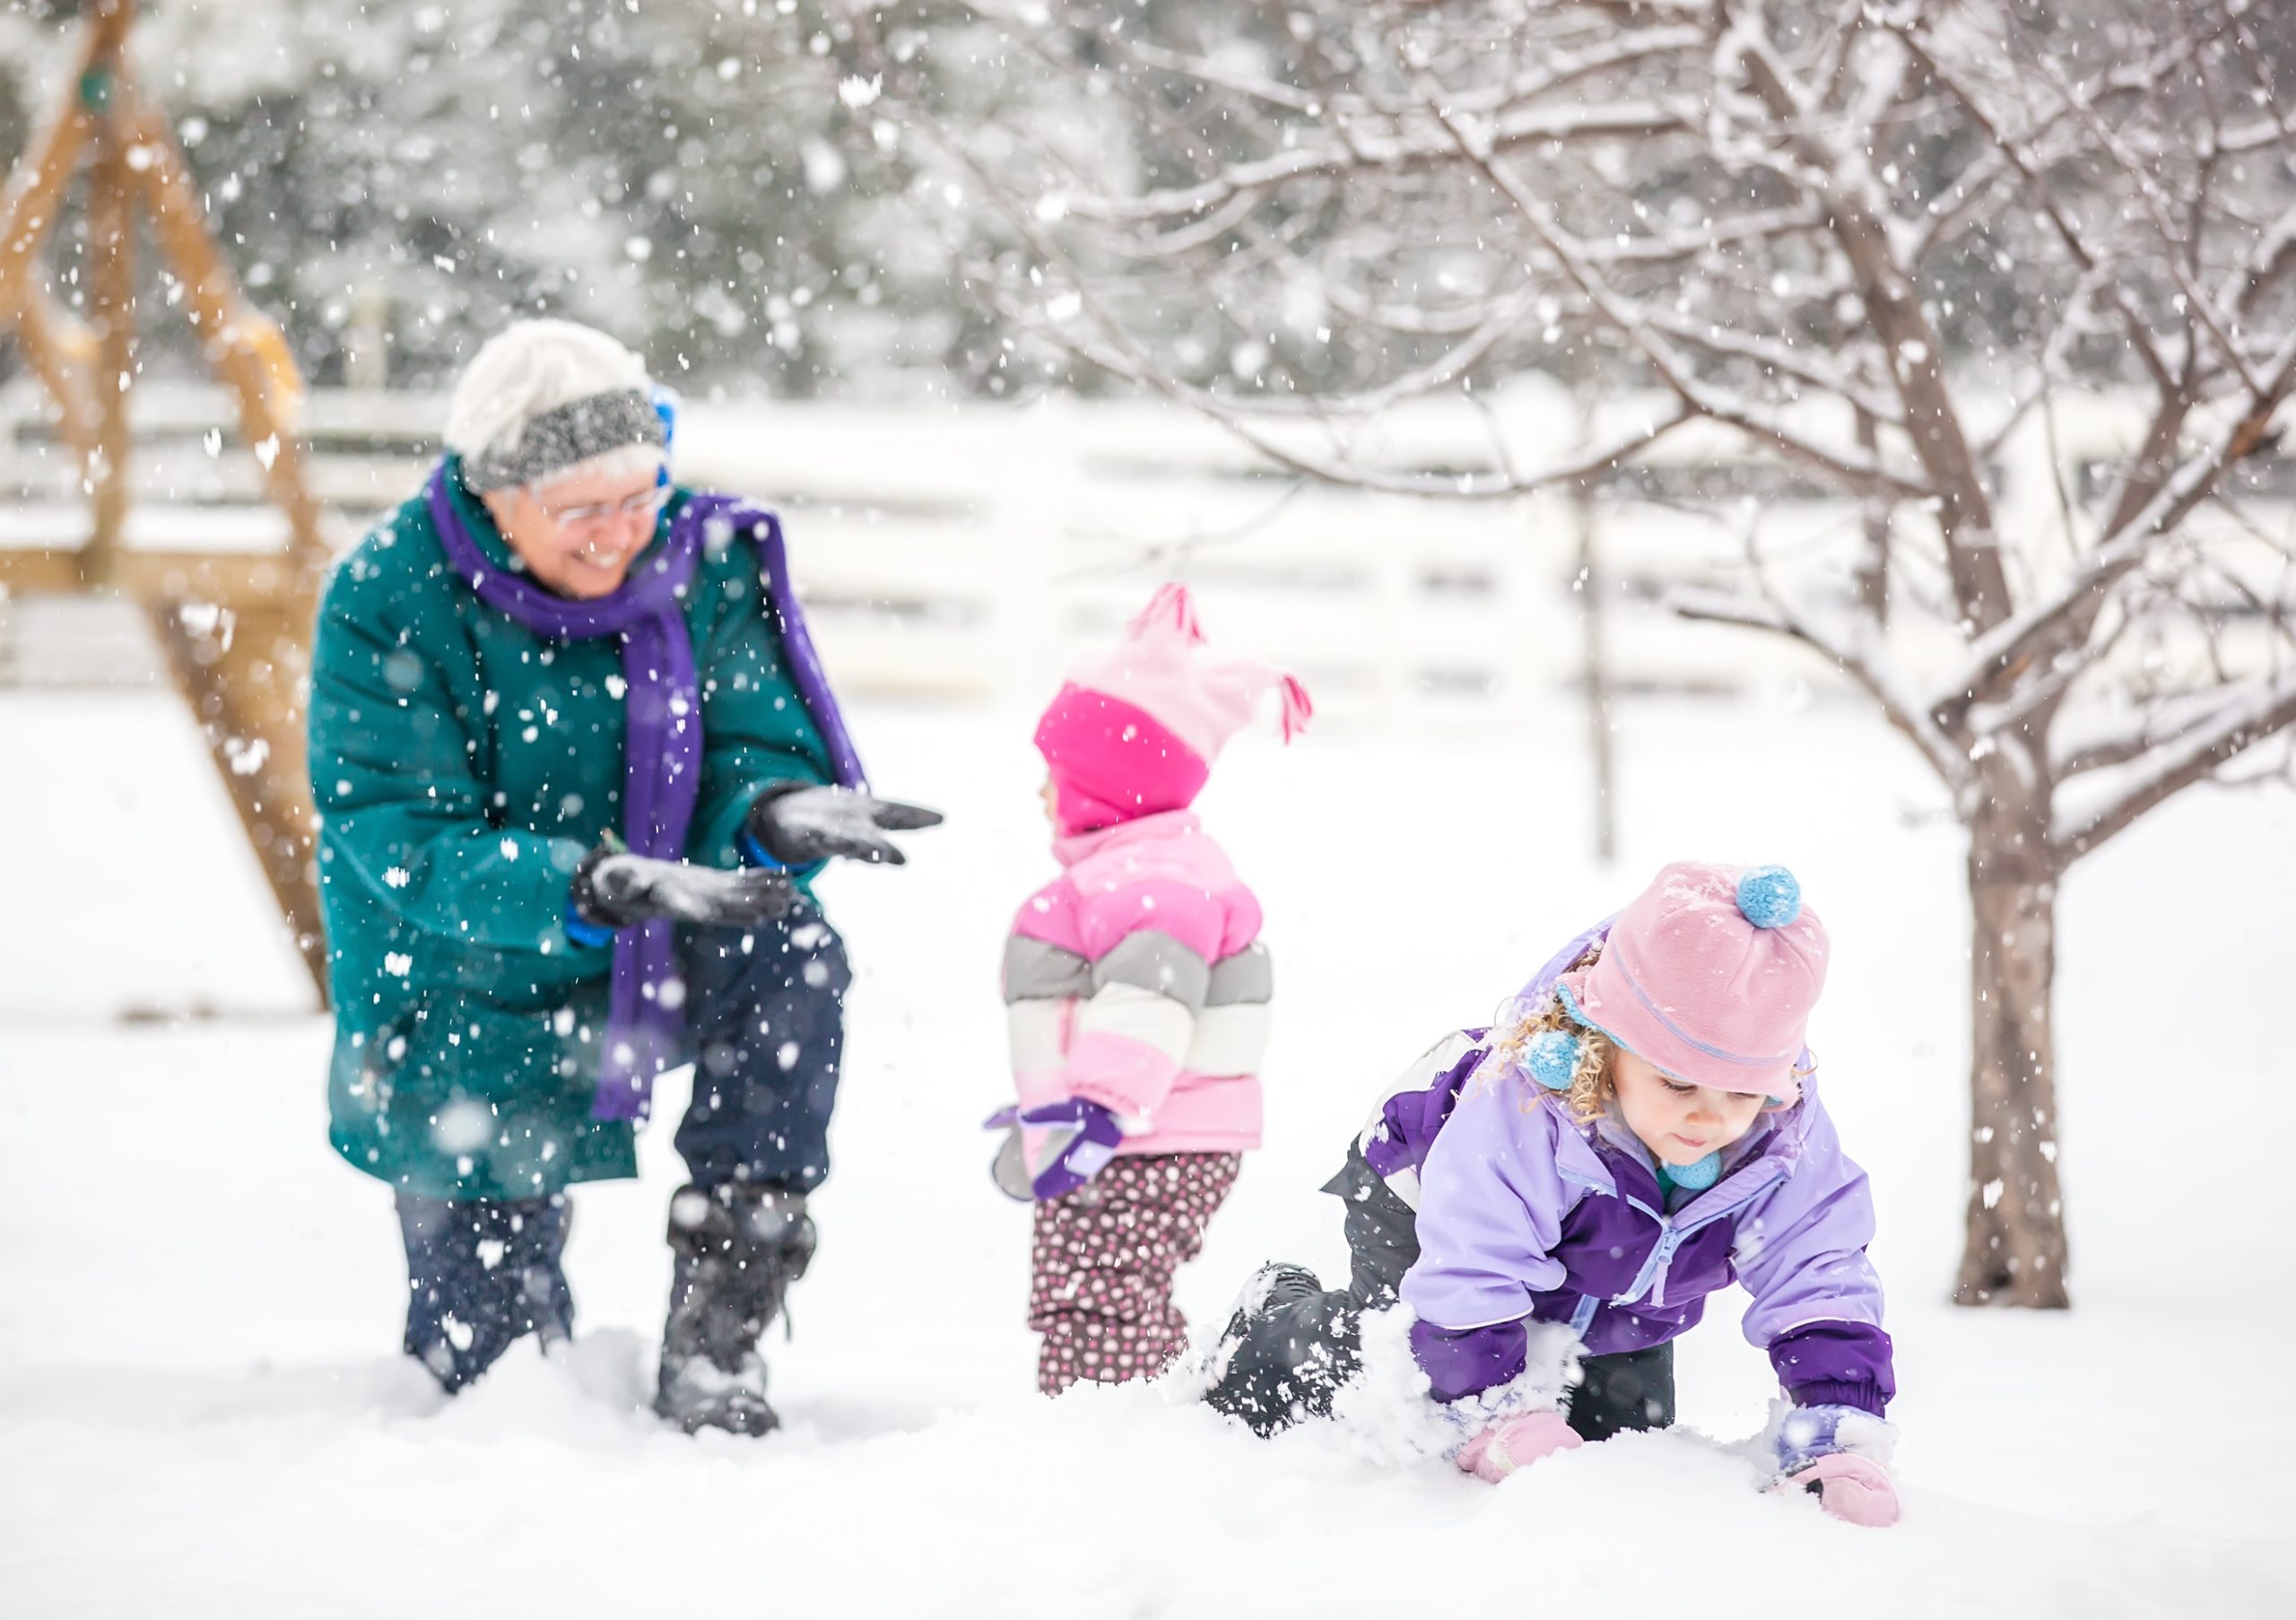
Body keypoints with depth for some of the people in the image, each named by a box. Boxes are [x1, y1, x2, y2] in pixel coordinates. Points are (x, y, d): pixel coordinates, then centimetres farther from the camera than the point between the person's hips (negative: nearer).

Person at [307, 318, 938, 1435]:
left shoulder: (703, 560, -12)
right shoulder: (384, 607, -22)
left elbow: (756, 752, -12)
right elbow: (406, 846, -28)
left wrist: (777, 813, -38)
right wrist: (589, 883, -45)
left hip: (654, 968, 2)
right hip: (473, 1015, -2)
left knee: (786, 949, -32)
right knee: (490, 1369, 4)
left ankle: (714, 1325, -21)